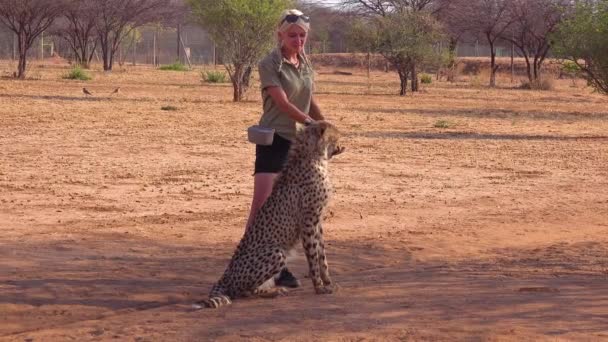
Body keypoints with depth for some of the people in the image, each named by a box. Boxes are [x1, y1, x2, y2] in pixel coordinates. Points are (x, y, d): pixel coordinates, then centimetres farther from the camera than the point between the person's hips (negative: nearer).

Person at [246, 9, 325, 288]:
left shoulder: (305, 65, 11)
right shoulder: (270, 64, -9)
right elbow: (284, 104, -17)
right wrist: (313, 124, -20)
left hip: (301, 142, 6)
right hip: (275, 140, -6)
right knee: (262, 205, -13)